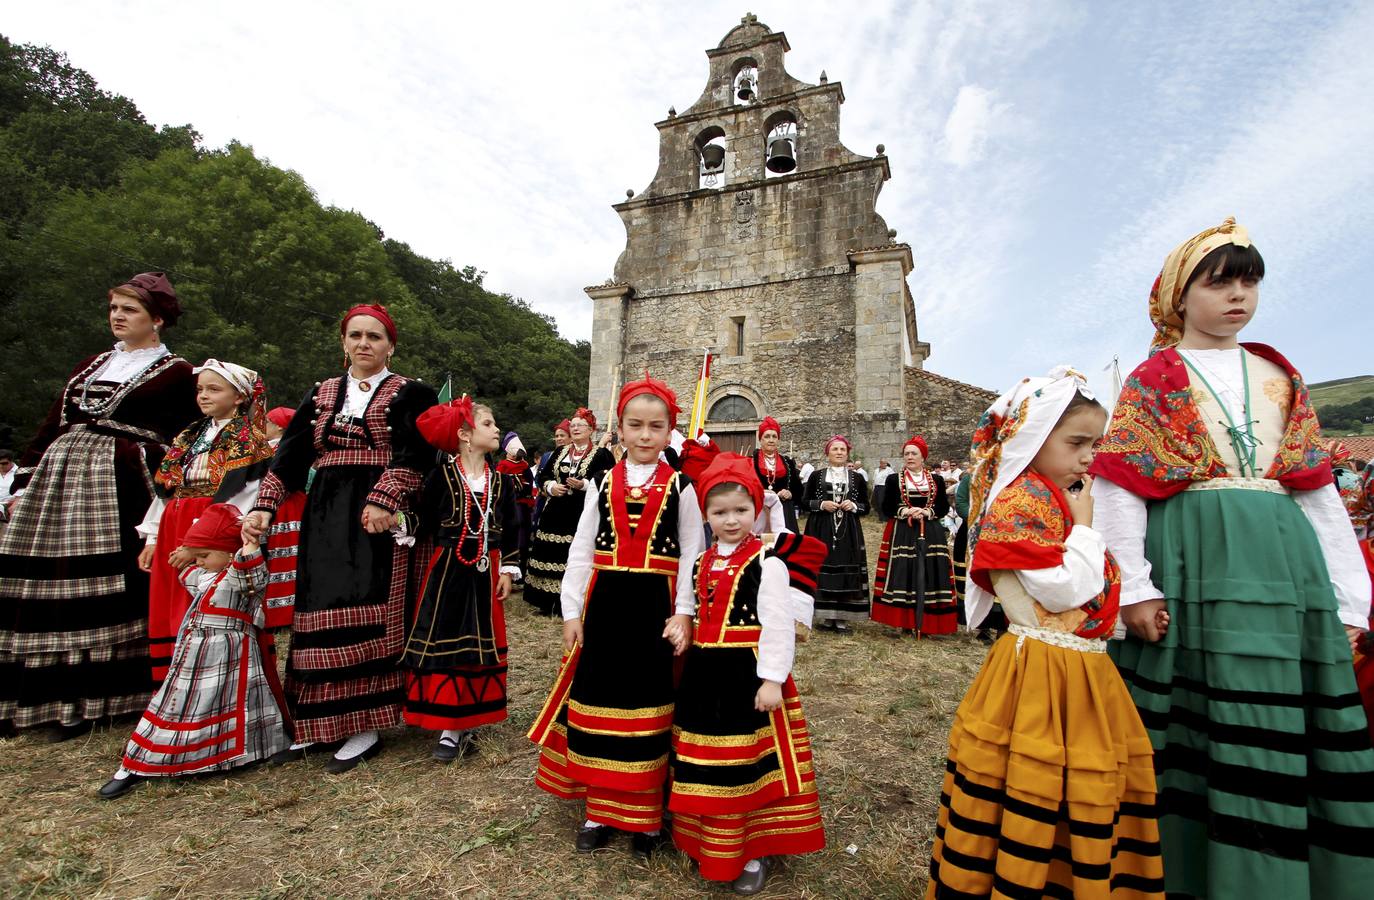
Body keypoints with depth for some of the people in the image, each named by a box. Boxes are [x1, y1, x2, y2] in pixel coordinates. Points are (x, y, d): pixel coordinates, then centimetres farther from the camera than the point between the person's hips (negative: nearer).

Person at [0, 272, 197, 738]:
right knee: (46, 583, 4)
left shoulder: (176, 373, 1)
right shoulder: (92, 366, 20)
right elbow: (53, 425, 19)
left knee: (104, 587, -4)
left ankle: (83, 700, 8)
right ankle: (47, 695, 15)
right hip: (58, 477, 6)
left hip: (119, 488, -6)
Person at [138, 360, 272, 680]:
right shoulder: (189, 437, 16)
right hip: (174, 534, 8)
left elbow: (236, 498, -15)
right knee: (169, 615, 12)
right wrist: (153, 539, 13)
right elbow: (165, 491, 17)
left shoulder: (248, 440, -7)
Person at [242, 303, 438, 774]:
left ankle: (365, 726, 7)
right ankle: (316, 722, 21)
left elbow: (412, 454, -12)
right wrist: (265, 505, -3)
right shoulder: (320, 394, 16)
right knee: (319, 616, 8)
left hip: (377, 518, -5)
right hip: (324, 518, 5)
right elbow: (290, 454, 10)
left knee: (368, 617, -3)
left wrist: (383, 499, -26)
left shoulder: (408, 393, 2)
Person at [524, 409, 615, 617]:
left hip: (582, 515, -5)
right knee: (552, 555, 8)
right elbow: (542, 476, 17)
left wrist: (584, 485, -20)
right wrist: (550, 486, -3)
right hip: (555, 514, 6)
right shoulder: (560, 453, 16)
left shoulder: (601, 454, -2)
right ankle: (550, 601, 19)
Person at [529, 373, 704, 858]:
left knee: (649, 706, 8)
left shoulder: (680, 486, -1)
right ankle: (601, 810, 30)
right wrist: (571, 610, 1)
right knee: (598, 703, 11)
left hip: (654, 606, -2)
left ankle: (646, 814, 27)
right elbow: (581, 551, 5)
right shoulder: (602, 484, 5)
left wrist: (683, 613, -10)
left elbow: (691, 554, -3)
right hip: (604, 605, 3)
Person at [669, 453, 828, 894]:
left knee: (747, 769, 7)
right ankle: (707, 842, 39)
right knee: (707, 769, 19)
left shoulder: (768, 562, -13)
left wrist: (772, 679, -19)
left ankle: (753, 852, 27)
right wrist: (696, 666, 17)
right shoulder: (704, 562, 7)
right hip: (705, 674, 6)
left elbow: (778, 626, -16)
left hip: (748, 675, -6)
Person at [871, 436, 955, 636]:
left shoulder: (937, 480, 10)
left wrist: (927, 512, -12)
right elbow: (887, 507, 2)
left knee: (928, 573, -1)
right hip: (902, 534, -1)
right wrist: (904, 512, -15)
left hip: (931, 534, 1)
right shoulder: (893, 479, 6)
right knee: (904, 573, -5)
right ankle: (906, 621, 4)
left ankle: (927, 622, 8)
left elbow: (944, 507, 5)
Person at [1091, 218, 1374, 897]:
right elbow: (1119, 486, -5)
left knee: (1290, 728, 6)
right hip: (1190, 560, -4)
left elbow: (1318, 491, 14)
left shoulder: (1279, 378, 17)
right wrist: (1133, 586, -13)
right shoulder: (1152, 380, 3)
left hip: (1286, 559, 5)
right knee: (1193, 726, -1)